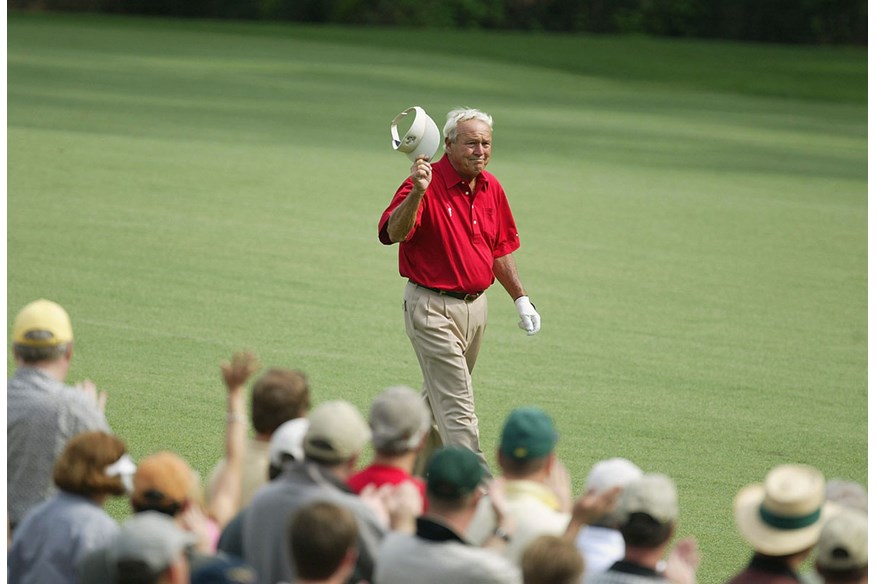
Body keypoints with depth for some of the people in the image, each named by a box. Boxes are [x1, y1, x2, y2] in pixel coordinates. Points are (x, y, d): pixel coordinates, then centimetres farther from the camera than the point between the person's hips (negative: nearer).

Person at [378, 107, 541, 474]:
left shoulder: (491, 188, 8)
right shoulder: (428, 185, -16)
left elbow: (500, 250, 20)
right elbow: (391, 233, -31)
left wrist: (521, 299, 17)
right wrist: (417, 193, -46)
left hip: (475, 305, 7)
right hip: (432, 306, -7)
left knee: (440, 395, 18)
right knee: (456, 404, -11)